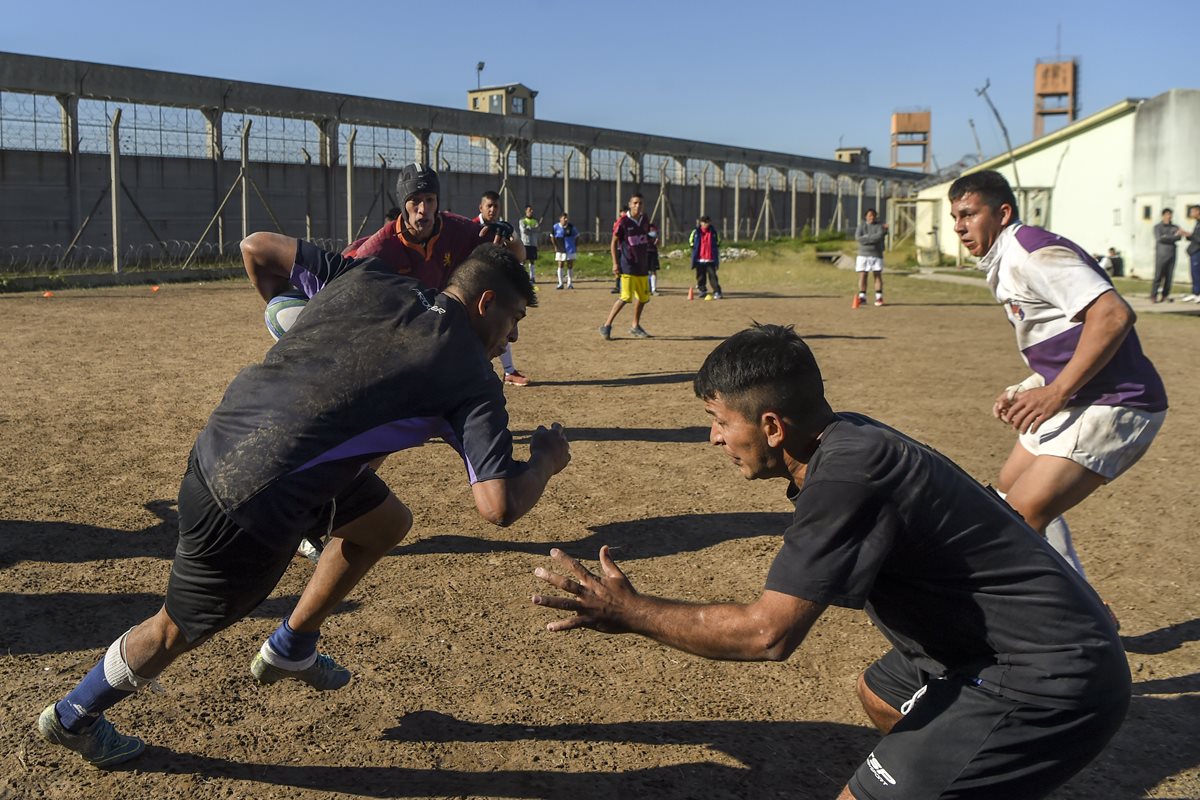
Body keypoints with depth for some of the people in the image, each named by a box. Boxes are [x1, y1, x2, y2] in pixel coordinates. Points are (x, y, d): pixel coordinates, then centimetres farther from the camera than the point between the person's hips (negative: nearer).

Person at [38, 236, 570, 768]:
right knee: (177, 632, 19)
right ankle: (73, 718, 46)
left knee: (386, 523, 21)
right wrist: (545, 461, 3)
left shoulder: (368, 279, 3)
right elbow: (499, 506, -18)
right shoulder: (470, 376, -12)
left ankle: (291, 649, 37)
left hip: (221, 442, 8)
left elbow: (255, 246, 9)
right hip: (251, 505, -8)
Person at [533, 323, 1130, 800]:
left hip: (1052, 683, -10)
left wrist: (629, 611, -19)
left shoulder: (847, 474, -26)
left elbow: (767, 633, -27)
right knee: (880, 693, 30)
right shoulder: (847, 440, 2)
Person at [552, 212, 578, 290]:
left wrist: (576, 246, 2)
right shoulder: (556, 227, -3)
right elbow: (553, 237, 9)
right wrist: (555, 246, 2)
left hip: (570, 249, 1)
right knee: (560, 265, 1)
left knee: (570, 266, 3)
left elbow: (576, 236, 8)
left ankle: (570, 283, 12)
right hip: (560, 249, 0)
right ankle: (560, 283, 6)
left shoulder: (571, 226, -2)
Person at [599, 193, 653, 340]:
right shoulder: (623, 222, -9)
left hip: (642, 265, 7)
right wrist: (615, 263, -13)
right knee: (626, 297, -14)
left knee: (643, 297, 10)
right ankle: (606, 326, -7)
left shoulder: (645, 220, 9)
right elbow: (614, 243, -6)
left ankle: (636, 327, 26)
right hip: (628, 266, -7)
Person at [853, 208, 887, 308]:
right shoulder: (861, 225, 5)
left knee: (878, 276, -1)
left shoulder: (879, 226, 0)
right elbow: (858, 237, -12)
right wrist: (873, 238, -15)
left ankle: (879, 298, 2)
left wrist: (866, 237, -15)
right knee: (862, 276, -1)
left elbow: (879, 237, -17)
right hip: (863, 255, 1)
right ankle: (862, 298, 4)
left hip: (876, 255, -1)